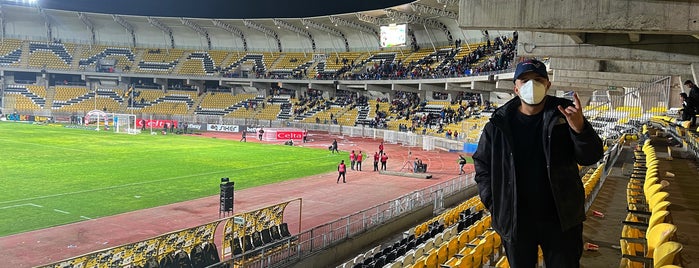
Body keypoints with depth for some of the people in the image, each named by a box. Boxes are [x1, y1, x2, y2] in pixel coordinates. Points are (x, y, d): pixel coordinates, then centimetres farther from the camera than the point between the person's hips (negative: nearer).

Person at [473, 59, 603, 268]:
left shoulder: (563, 115, -5)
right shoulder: (499, 124, -4)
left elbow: (590, 157, -7)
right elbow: (482, 163, 8)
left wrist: (580, 129, -27)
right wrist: (493, 202, -1)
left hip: (561, 219, 0)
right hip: (515, 221, 1)